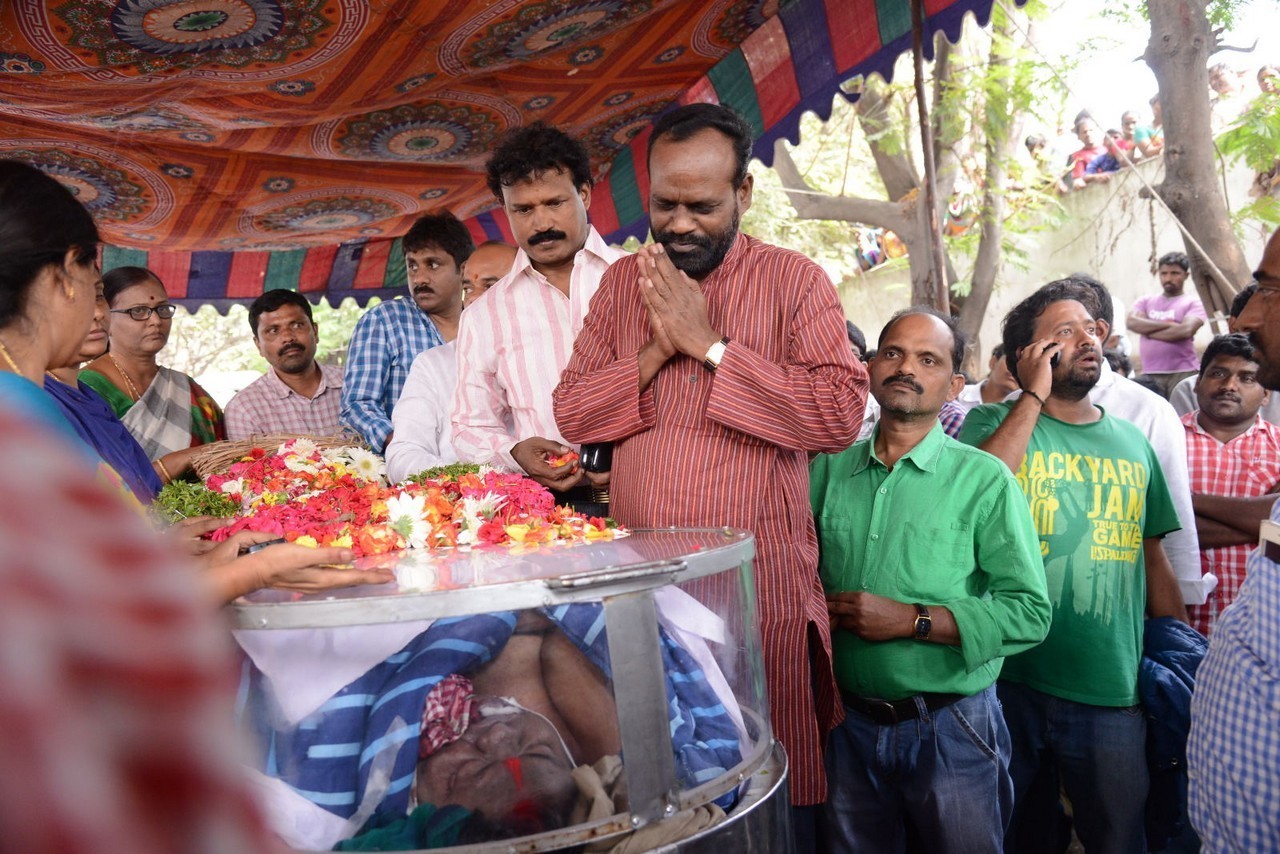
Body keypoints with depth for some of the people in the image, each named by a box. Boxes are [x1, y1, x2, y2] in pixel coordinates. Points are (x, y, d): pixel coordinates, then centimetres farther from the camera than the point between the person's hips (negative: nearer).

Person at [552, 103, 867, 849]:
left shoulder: (796, 280, -1)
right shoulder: (622, 283, 10)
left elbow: (840, 414, -14)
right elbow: (572, 413, 6)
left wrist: (709, 345, -14)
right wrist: (656, 350, -9)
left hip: (765, 589, -3)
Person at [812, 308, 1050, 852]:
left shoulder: (984, 479, -10)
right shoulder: (828, 469, 2)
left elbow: (1030, 613, -14)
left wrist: (910, 620, -20)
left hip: (950, 729, -3)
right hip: (850, 722, 3)